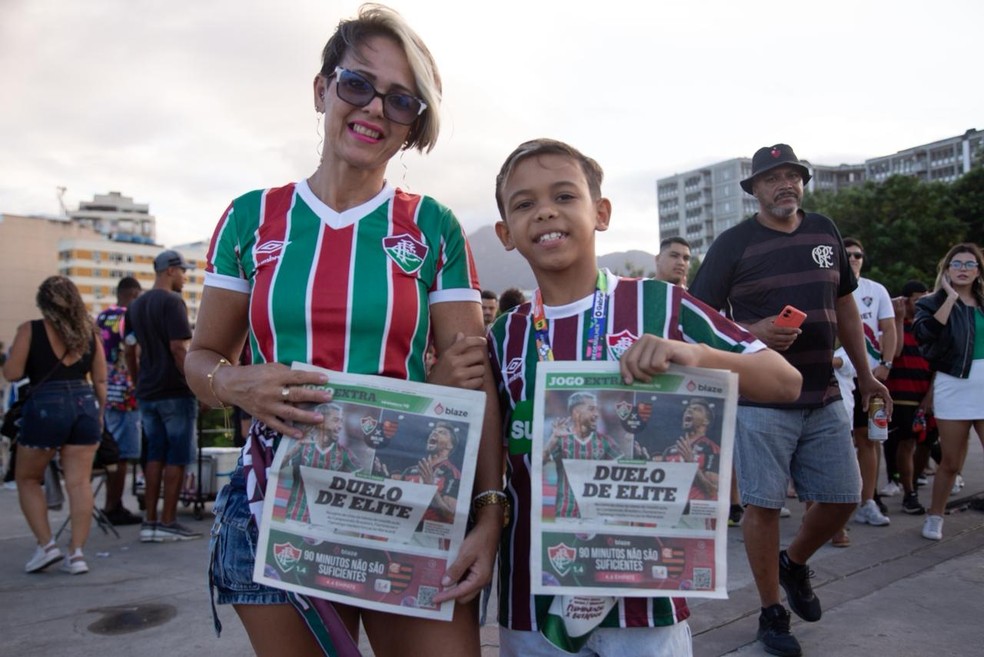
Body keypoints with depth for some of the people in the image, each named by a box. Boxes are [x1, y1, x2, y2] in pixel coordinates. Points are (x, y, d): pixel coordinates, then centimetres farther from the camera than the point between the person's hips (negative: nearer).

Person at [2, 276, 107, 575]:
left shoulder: (30, 330, -2)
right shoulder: (89, 331, 8)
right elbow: (100, 379, 8)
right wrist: (99, 415, 18)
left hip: (45, 406, -3)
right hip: (84, 404, 3)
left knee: (28, 479, 16)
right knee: (79, 482, 4)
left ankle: (46, 545, 10)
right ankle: (77, 553, 5)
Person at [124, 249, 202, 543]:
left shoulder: (135, 305, 14)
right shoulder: (172, 301, -11)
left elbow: (129, 351, 16)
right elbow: (178, 348, -19)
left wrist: (139, 383, 21)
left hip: (147, 393, 8)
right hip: (175, 392, -7)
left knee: (155, 456, 12)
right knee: (177, 458, 0)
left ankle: (150, 522, 14)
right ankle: (168, 523, 4)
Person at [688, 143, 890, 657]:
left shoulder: (825, 232, 10)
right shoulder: (734, 243, -4)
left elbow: (845, 307, 18)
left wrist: (865, 376, 18)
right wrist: (753, 333, -22)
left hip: (823, 397, 5)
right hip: (760, 399, -5)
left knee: (844, 496, 8)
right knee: (763, 504, 0)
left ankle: (794, 563, 37)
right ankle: (772, 613, 19)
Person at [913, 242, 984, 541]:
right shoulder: (933, 303, 3)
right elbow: (926, 333, -18)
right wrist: (951, 297, -13)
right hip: (953, 387, -3)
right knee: (951, 462, 4)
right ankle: (935, 517, 22)